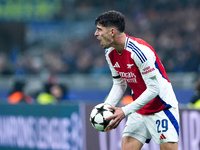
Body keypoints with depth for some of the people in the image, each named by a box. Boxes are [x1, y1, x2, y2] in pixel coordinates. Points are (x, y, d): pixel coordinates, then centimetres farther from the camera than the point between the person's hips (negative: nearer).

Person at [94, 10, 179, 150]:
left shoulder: (140, 51, -26)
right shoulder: (110, 53, 0)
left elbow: (154, 89, -25)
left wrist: (125, 111, -27)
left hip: (162, 106, -7)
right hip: (139, 110, 7)